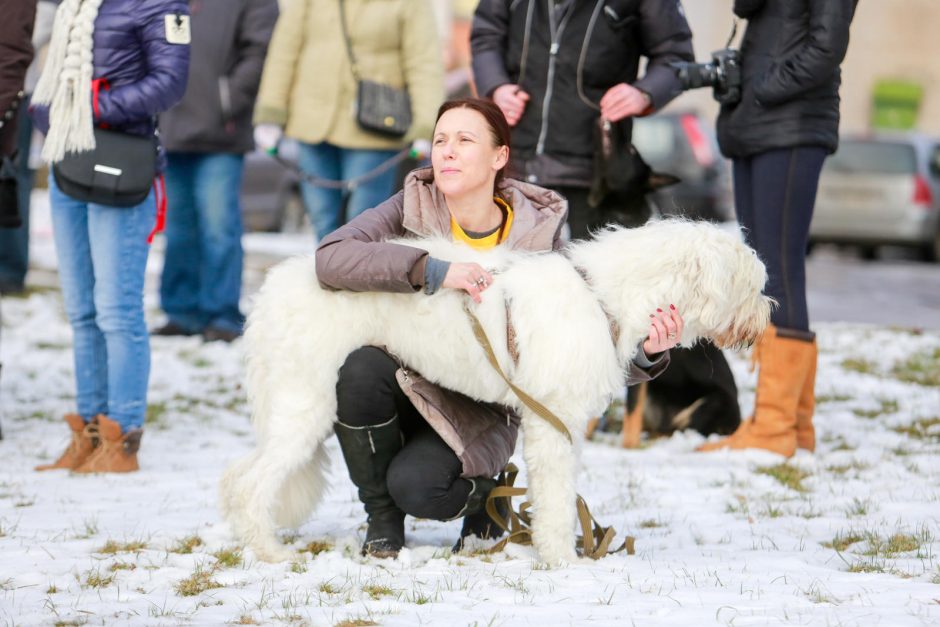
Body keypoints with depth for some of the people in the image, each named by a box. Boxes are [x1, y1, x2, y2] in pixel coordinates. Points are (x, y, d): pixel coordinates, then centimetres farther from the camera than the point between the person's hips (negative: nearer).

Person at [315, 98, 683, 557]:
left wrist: (647, 353, -30)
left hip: (477, 412, -2)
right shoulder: (412, 209, -8)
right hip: (402, 388, 2)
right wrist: (432, 270, -37)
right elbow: (331, 257, -26)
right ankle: (382, 519, -6)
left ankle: (485, 495, 9)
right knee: (362, 368, -32)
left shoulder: (537, 233, -8)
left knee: (416, 486, -30)